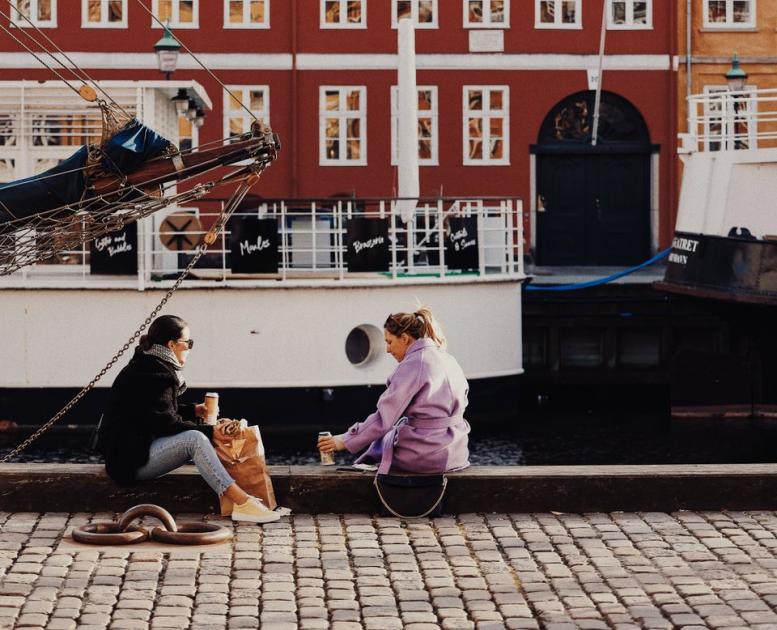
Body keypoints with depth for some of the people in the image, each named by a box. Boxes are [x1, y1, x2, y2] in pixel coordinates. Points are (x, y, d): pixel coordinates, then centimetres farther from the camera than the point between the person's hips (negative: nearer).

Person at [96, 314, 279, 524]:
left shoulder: (146, 365, 15)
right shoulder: (153, 374, -17)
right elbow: (165, 423, -21)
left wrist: (193, 410, 16)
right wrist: (209, 431, -16)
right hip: (130, 461, -11)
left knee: (199, 437, 7)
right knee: (195, 439, -25)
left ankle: (243, 497, -3)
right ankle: (241, 503, -33)